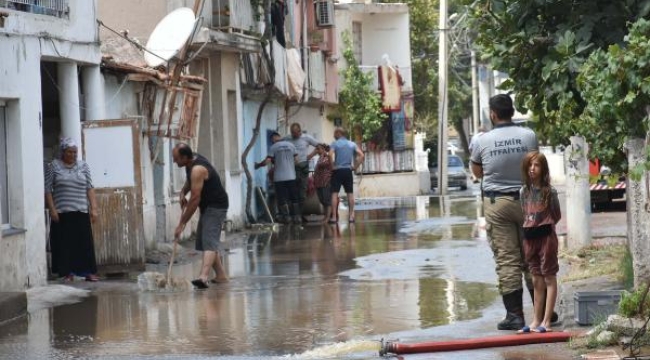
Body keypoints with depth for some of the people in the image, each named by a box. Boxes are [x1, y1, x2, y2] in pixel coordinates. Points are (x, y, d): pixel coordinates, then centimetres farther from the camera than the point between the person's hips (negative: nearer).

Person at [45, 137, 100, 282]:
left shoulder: (83, 166, 8)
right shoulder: (54, 166, 2)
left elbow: (90, 188, 7)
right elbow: (47, 189, 0)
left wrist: (93, 208, -1)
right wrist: (52, 209, -8)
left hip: (81, 212, 2)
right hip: (62, 213, -1)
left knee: (85, 243, -1)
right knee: (64, 243, 0)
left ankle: (89, 272, 4)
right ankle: (68, 273, 8)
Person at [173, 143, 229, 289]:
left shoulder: (198, 169, -26)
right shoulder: (192, 162, 4)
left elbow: (195, 199, -27)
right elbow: (189, 181, 26)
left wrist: (181, 224, -23)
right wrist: (183, 192, 3)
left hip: (216, 207, -10)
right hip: (207, 206, 10)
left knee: (209, 242, -23)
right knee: (203, 242, 15)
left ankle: (203, 277, -39)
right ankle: (221, 275, 24)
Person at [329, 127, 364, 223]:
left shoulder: (335, 144, -2)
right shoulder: (352, 144, 10)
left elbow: (330, 155, -18)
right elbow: (361, 155, 1)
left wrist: (332, 165, -7)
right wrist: (355, 166, 5)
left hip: (338, 170, -4)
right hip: (348, 170, 4)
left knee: (334, 193, -2)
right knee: (350, 193, 9)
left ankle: (334, 217, -7)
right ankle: (351, 216, 7)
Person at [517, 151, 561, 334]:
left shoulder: (550, 191, -9)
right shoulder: (524, 192, 5)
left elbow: (556, 216, -2)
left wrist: (544, 225, -6)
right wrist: (529, 226, 1)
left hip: (546, 235, -5)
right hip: (529, 237, 5)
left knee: (549, 278, 1)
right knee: (536, 280, 12)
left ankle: (546, 321, 2)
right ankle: (536, 320, 16)